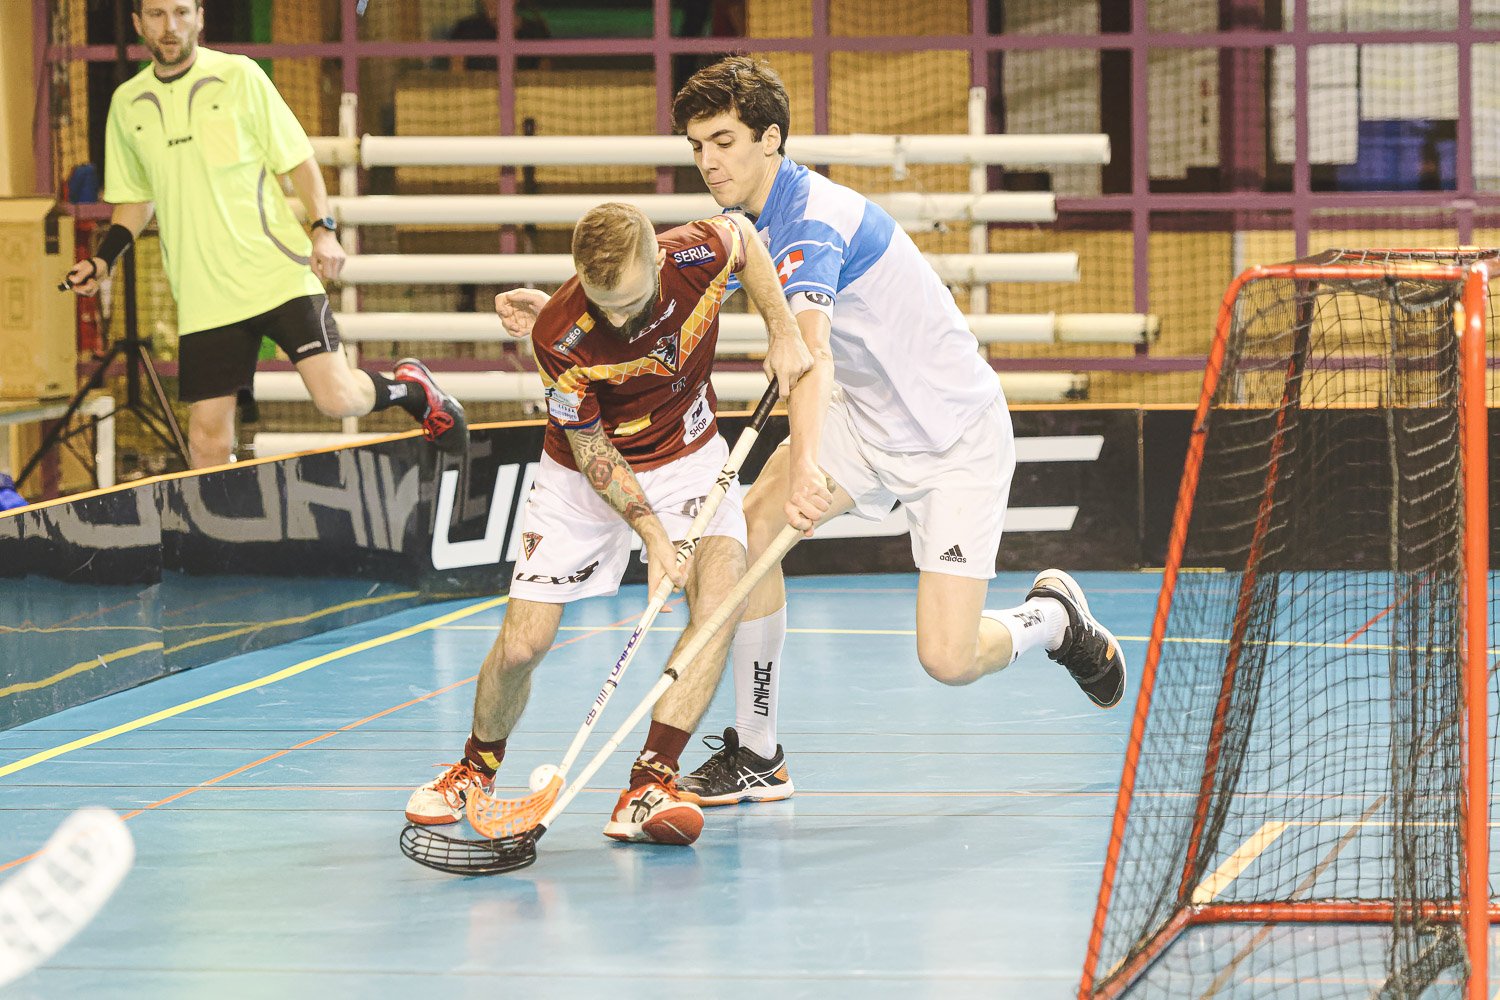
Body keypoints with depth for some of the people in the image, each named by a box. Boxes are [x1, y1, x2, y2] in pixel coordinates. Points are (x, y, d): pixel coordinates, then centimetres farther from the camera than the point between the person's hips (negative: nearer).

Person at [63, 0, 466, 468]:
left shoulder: (237, 76, -1)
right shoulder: (127, 104, 9)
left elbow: (298, 159, 3)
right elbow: (137, 198, 21)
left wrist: (323, 229, -10)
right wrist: (103, 260, 7)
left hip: (278, 271, -3)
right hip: (202, 298, 3)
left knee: (337, 398, -12)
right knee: (207, 435, -3)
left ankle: (411, 388, 19)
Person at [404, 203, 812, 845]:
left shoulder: (700, 254, -27)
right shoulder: (560, 335, -31)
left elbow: (747, 239, 1)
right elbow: (590, 450, -18)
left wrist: (783, 331, -6)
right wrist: (653, 534, -24)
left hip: (688, 458, 2)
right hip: (585, 474, -2)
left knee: (719, 596, -25)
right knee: (520, 647, -4)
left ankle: (649, 788, -24)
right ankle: (476, 769, 28)